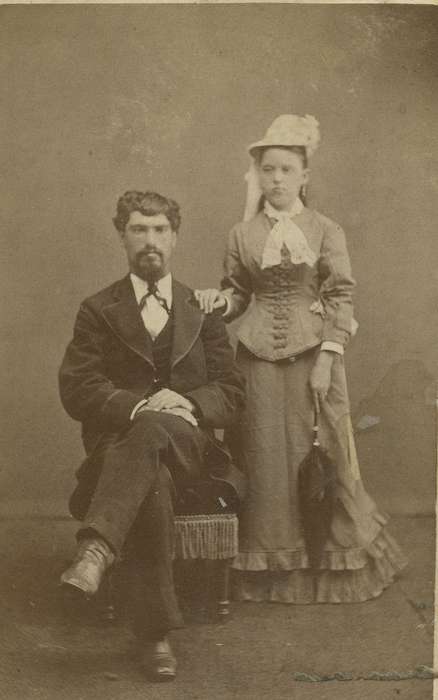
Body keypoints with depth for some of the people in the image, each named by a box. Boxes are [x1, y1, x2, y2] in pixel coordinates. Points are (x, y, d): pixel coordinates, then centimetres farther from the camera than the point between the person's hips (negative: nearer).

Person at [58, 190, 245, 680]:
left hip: (188, 445, 1)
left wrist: (188, 403, -12)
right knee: (151, 479, -38)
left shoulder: (203, 311, 17)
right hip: (119, 444, 0)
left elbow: (231, 391, 11)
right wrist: (136, 404, -19)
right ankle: (157, 630, -35)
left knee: (156, 428, -38)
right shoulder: (98, 311, 12)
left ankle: (96, 550, -46)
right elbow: (76, 389, 0)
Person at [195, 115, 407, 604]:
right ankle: (270, 567, 19)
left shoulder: (326, 232, 0)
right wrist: (219, 301, -9)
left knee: (319, 455, 3)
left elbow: (341, 298, -3)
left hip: (312, 354, -2)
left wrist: (327, 359, -11)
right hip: (260, 358, 2)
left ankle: (331, 565, 20)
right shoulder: (242, 235, 7)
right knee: (266, 458, 6)